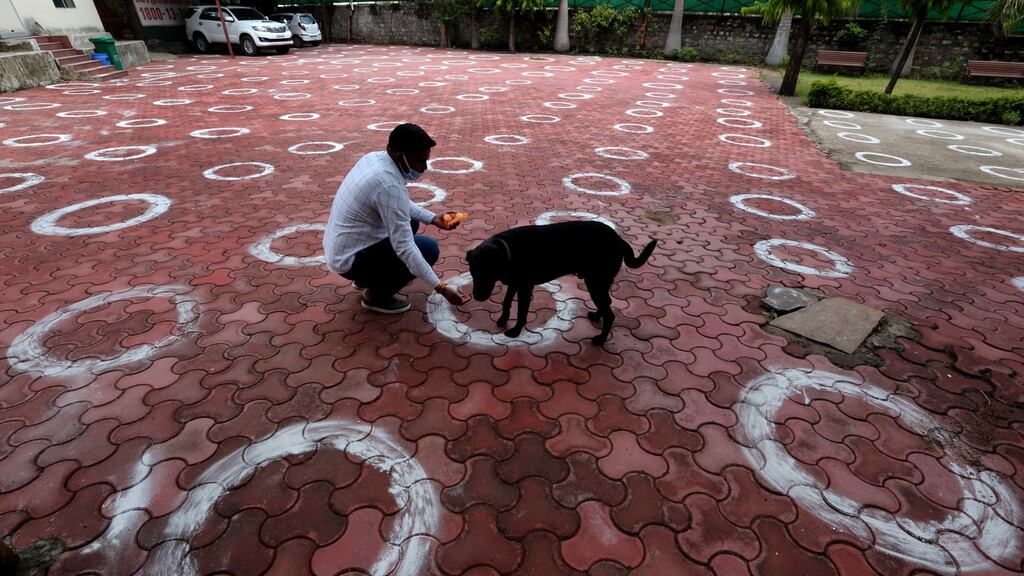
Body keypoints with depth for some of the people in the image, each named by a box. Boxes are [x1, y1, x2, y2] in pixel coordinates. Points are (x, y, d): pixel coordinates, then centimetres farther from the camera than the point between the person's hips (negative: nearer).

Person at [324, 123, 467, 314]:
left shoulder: (374, 158, -1)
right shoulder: (388, 184, -29)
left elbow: (401, 204, 15)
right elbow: (404, 248, -28)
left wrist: (433, 218, 5)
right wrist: (440, 288, -25)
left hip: (339, 249, 9)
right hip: (351, 260, -9)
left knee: (409, 222, 19)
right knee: (429, 249, -11)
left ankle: (368, 277, 22)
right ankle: (376, 294, 2)